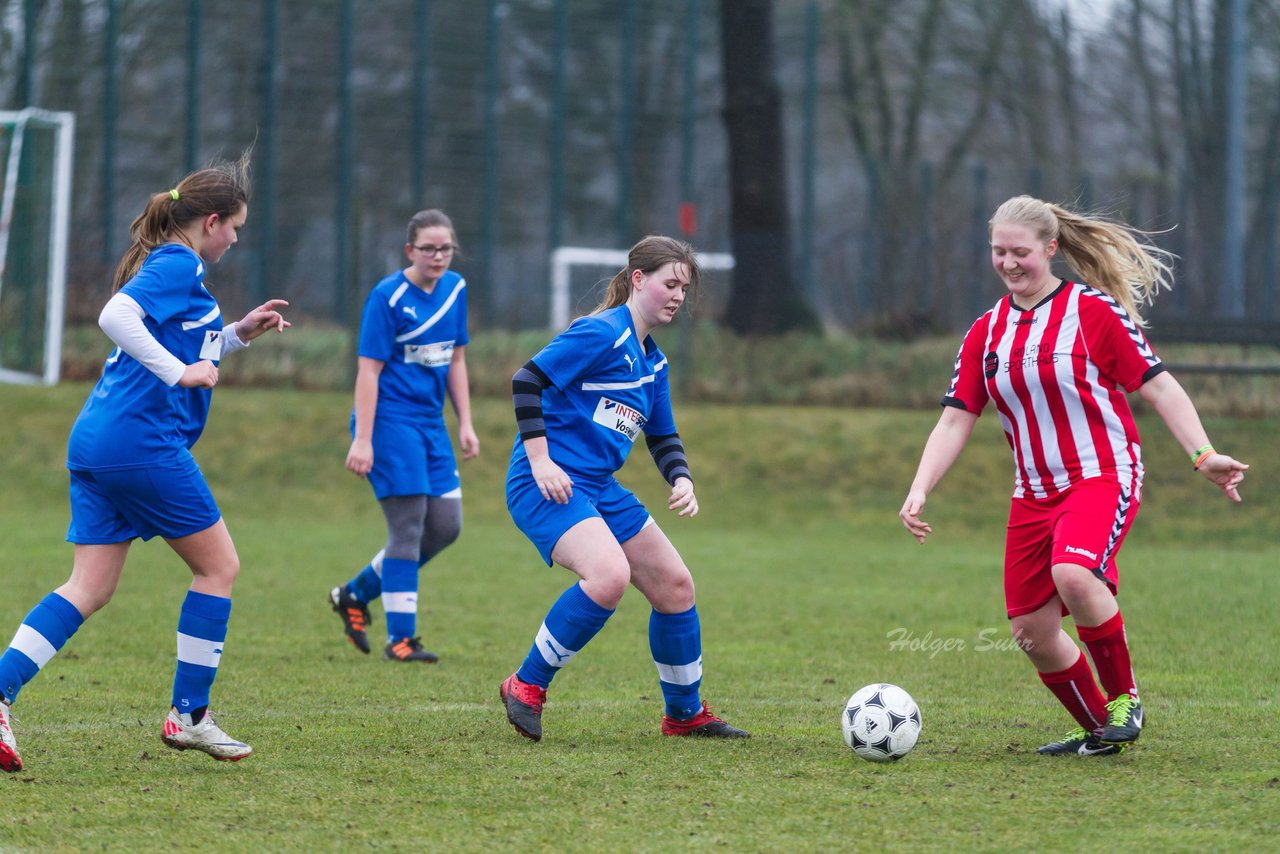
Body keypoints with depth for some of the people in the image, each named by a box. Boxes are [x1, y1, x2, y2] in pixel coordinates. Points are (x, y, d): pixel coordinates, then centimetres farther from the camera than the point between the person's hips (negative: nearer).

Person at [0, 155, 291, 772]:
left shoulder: (161, 264, 21)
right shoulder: (179, 266, -9)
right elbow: (115, 316, -26)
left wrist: (237, 334, 24)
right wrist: (181, 371, -23)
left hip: (95, 443, 9)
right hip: (142, 439, -9)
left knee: (90, 588, 4)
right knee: (219, 566, 5)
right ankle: (188, 716, 7)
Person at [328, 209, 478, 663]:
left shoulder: (455, 289, 8)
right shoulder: (388, 297, -12)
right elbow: (368, 370, -14)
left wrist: (466, 424, 13)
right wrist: (362, 440, -18)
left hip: (430, 422, 8)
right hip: (390, 420, -8)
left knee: (445, 525, 5)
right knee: (407, 526, -8)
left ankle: (355, 594, 22)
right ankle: (399, 639, -1)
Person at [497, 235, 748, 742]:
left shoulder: (653, 362, 17)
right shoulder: (602, 334, -12)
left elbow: (663, 437, 24)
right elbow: (527, 381, -16)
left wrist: (682, 480, 3)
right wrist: (540, 461, -20)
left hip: (599, 490, 10)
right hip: (546, 486, -10)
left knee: (675, 585, 9)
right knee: (610, 574, -31)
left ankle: (684, 714, 24)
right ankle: (526, 687, -15)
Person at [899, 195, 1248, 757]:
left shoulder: (1094, 311, -7)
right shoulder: (987, 332, 9)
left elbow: (1157, 387, -7)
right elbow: (955, 420, 7)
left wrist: (1203, 455, -18)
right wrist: (919, 491, -6)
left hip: (1103, 477, -6)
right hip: (1035, 493, 6)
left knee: (1073, 575, -33)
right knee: (1031, 631, 2)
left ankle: (1124, 699, -12)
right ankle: (1098, 731, 23)